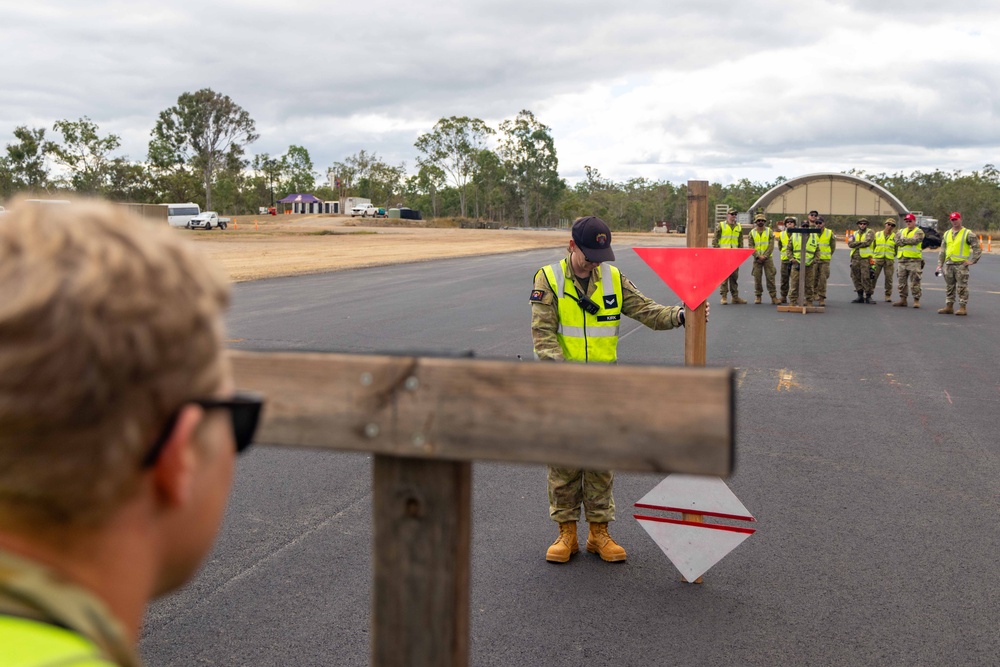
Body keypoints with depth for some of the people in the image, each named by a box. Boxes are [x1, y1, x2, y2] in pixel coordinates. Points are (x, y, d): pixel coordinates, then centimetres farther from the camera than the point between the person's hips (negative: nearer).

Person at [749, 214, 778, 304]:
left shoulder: (769, 231, 3)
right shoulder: (752, 232, 5)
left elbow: (771, 245, -4)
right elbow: (751, 247, 0)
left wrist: (765, 256, -13)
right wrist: (758, 256, -12)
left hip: (768, 258, -1)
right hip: (757, 259, 1)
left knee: (770, 277, -4)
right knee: (757, 278, 1)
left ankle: (773, 296, -2)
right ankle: (758, 296, 11)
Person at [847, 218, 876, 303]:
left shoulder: (869, 232, 3)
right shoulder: (855, 234, 17)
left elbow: (867, 242, -14)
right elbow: (850, 244, 1)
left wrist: (856, 244, -5)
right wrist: (861, 243, -10)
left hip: (865, 258, -5)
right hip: (855, 258, 5)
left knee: (866, 277, -10)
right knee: (856, 277, 6)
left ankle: (868, 296, -6)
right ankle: (860, 296, 13)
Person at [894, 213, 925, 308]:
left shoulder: (918, 232, 1)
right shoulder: (901, 231, 17)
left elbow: (914, 240, -17)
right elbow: (897, 241, 1)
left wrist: (903, 240, -5)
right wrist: (908, 241, -10)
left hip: (914, 260, -6)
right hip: (901, 259, 6)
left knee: (914, 281, -6)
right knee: (902, 281, 9)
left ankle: (916, 300, -3)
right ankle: (903, 299, 16)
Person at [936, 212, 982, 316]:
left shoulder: (968, 234, -2)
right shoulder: (946, 234, 15)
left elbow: (977, 247, -3)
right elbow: (942, 251, 17)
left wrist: (972, 261, -9)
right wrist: (939, 264, 11)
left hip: (961, 264, -6)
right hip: (948, 264, 6)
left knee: (962, 287, -4)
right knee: (949, 287, 10)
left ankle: (963, 308, 0)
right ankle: (949, 306, 16)